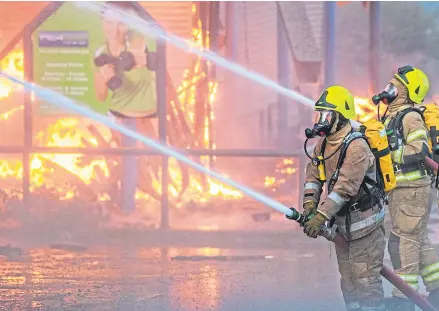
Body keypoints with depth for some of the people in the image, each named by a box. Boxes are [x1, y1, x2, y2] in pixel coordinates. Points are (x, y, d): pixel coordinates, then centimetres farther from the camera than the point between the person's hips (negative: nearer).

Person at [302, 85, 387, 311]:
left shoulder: (356, 148, -24)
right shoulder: (323, 144, 5)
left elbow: (345, 187, -29)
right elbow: (313, 175, 8)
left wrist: (321, 216, -32)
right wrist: (309, 203, -10)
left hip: (364, 222, -9)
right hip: (342, 223, 9)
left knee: (366, 277, -8)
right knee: (347, 277, 15)